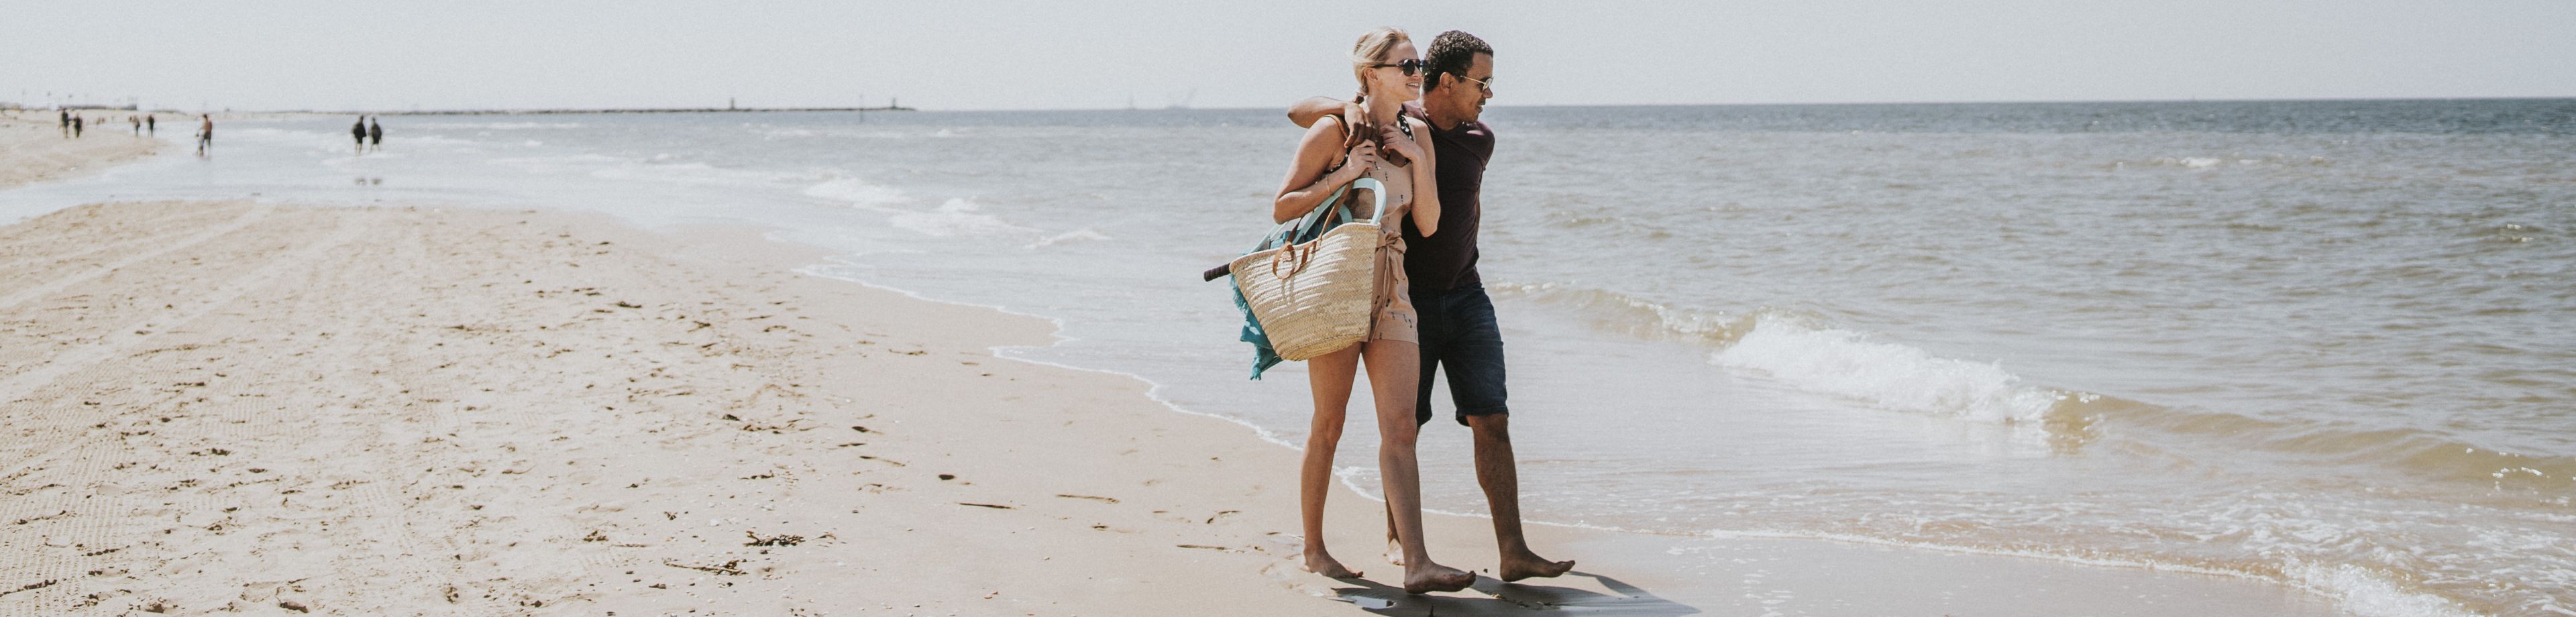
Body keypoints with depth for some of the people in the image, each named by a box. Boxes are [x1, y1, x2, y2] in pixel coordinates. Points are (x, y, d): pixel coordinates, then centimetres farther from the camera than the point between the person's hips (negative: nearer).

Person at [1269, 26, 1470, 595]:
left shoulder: (1416, 136, 10)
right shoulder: (1334, 132, -6)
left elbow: (1428, 224, 7)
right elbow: (1282, 209, -5)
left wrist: (1418, 160, -5)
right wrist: (1344, 175, -14)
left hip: (1391, 291, 5)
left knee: (1400, 428, -6)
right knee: (1328, 427, 3)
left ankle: (1417, 564, -13)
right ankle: (1314, 550, 18)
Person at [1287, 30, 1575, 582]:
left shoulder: (1480, 141, 5)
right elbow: (1300, 112, -6)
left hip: (1466, 296, 4)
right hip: (1408, 301, -3)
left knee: (1492, 421, -6)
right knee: (1405, 425, 4)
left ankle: (1513, 553, -9)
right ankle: (1397, 536, 25)